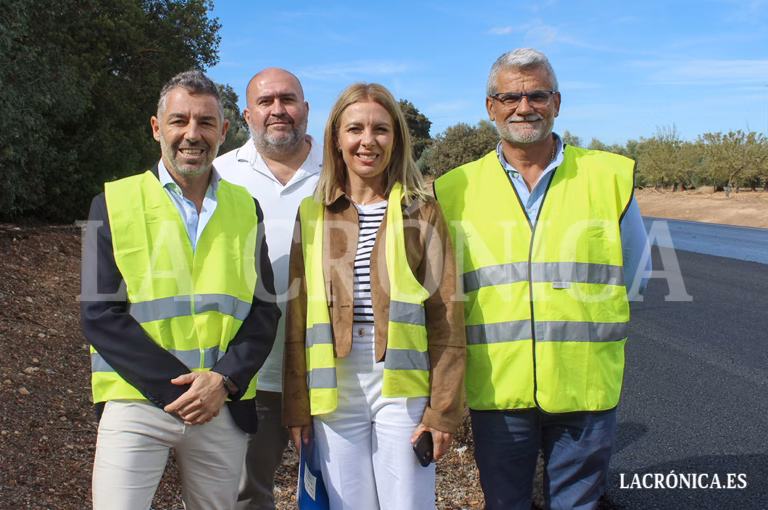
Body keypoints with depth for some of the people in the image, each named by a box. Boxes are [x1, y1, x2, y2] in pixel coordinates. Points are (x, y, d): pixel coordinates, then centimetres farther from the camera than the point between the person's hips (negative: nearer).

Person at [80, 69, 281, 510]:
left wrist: (224, 380, -11)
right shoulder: (115, 203, 1)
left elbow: (265, 311, 5)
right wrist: (178, 387, -13)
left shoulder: (245, 209, 8)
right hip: (136, 404, -2)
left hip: (225, 408, 3)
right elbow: (100, 314, -5)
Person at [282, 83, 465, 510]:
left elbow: (445, 318, 0)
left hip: (402, 390, -1)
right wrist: (297, 407, 4)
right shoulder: (312, 215, 7)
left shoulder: (421, 212, 3)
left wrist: (443, 409, -5)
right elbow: (297, 319, 7)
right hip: (335, 392, 2)